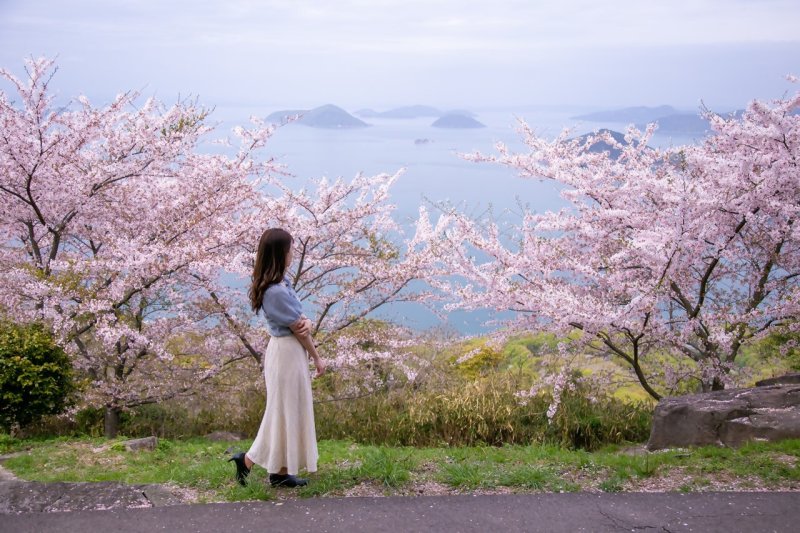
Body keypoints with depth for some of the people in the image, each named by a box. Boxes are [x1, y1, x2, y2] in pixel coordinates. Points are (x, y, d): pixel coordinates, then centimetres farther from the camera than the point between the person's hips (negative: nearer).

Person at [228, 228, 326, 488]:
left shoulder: (281, 282, 5)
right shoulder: (276, 292, -25)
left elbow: (298, 318, 7)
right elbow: (298, 331, -16)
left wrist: (306, 323, -17)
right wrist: (317, 358, -4)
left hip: (285, 350, 10)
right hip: (288, 352, -10)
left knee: (288, 412, 16)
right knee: (286, 411, 3)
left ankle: (281, 471, 24)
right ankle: (248, 460, 12)